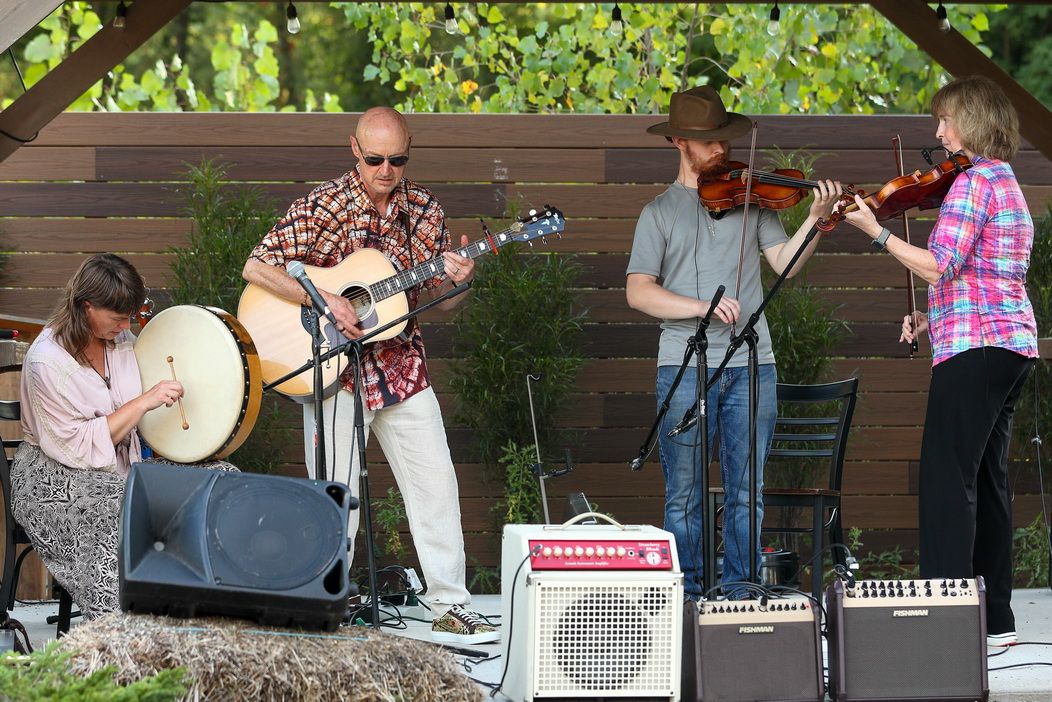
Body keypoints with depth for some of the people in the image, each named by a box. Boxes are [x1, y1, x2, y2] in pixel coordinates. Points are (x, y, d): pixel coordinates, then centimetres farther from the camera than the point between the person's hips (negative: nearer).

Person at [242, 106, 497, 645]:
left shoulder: (424, 210, 2)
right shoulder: (322, 207, -11)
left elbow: (439, 301, 10)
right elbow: (256, 268, -14)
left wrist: (455, 280, -14)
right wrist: (325, 300, -22)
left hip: (401, 367, 4)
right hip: (333, 368, -4)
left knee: (436, 484, 2)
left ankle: (450, 609, 9)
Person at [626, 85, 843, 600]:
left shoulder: (749, 200, 11)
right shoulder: (660, 212, 7)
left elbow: (784, 262, 1)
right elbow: (638, 291, -2)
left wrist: (816, 219, -14)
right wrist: (703, 306, -15)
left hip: (751, 365, 2)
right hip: (684, 366, -2)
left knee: (746, 493, 3)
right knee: (685, 495, 1)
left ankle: (738, 592, 9)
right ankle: (685, 595, 7)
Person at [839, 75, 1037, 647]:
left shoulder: (973, 181, -11)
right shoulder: (1007, 182, 20)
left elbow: (938, 266, -19)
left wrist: (876, 232, -10)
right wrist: (931, 317, 16)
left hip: (975, 347, -10)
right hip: (1014, 342, 10)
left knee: (947, 477, -13)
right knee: (986, 477, 12)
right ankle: (995, 617, 15)